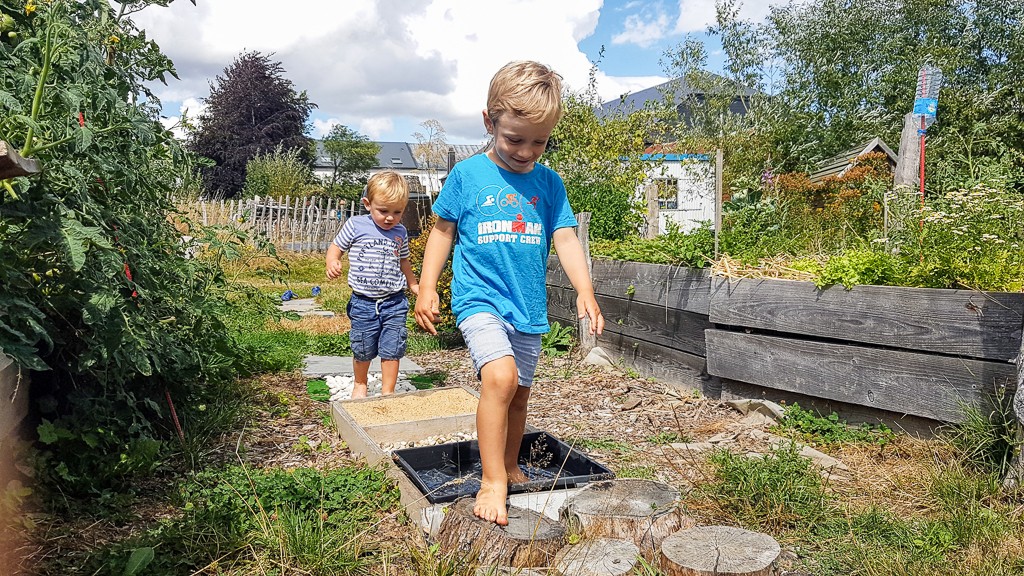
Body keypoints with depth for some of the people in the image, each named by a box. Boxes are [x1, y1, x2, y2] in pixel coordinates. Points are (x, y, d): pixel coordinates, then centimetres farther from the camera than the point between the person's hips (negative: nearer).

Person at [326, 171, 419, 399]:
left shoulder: (400, 232, 7)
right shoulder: (355, 226, -4)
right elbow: (336, 247, 5)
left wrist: (413, 284, 23)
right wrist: (332, 264, -15)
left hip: (394, 302, 2)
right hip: (363, 302, -1)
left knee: (391, 351, 1)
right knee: (363, 350, 11)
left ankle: (388, 392, 16)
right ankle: (359, 384, 37)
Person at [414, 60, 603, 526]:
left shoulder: (549, 183, 4)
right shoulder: (466, 175, -4)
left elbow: (565, 239, 0)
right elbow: (442, 231, 4)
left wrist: (584, 291, -14)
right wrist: (427, 289, -1)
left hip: (528, 307, 4)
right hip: (480, 299, -4)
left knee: (518, 394, 15)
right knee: (500, 377, -25)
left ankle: (510, 469, 37)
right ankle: (492, 481, -11)